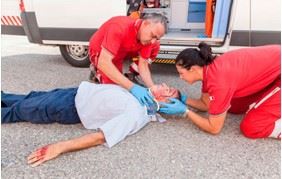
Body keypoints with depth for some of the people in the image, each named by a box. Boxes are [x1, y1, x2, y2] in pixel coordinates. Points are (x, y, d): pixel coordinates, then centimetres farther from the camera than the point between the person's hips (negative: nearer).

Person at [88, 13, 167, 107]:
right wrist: (132, 87, -53)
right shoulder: (120, 27, -40)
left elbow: (143, 65, -16)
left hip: (123, 51, 5)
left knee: (155, 47, -8)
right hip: (100, 50, -5)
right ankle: (97, 72, 9)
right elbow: (103, 63, -46)